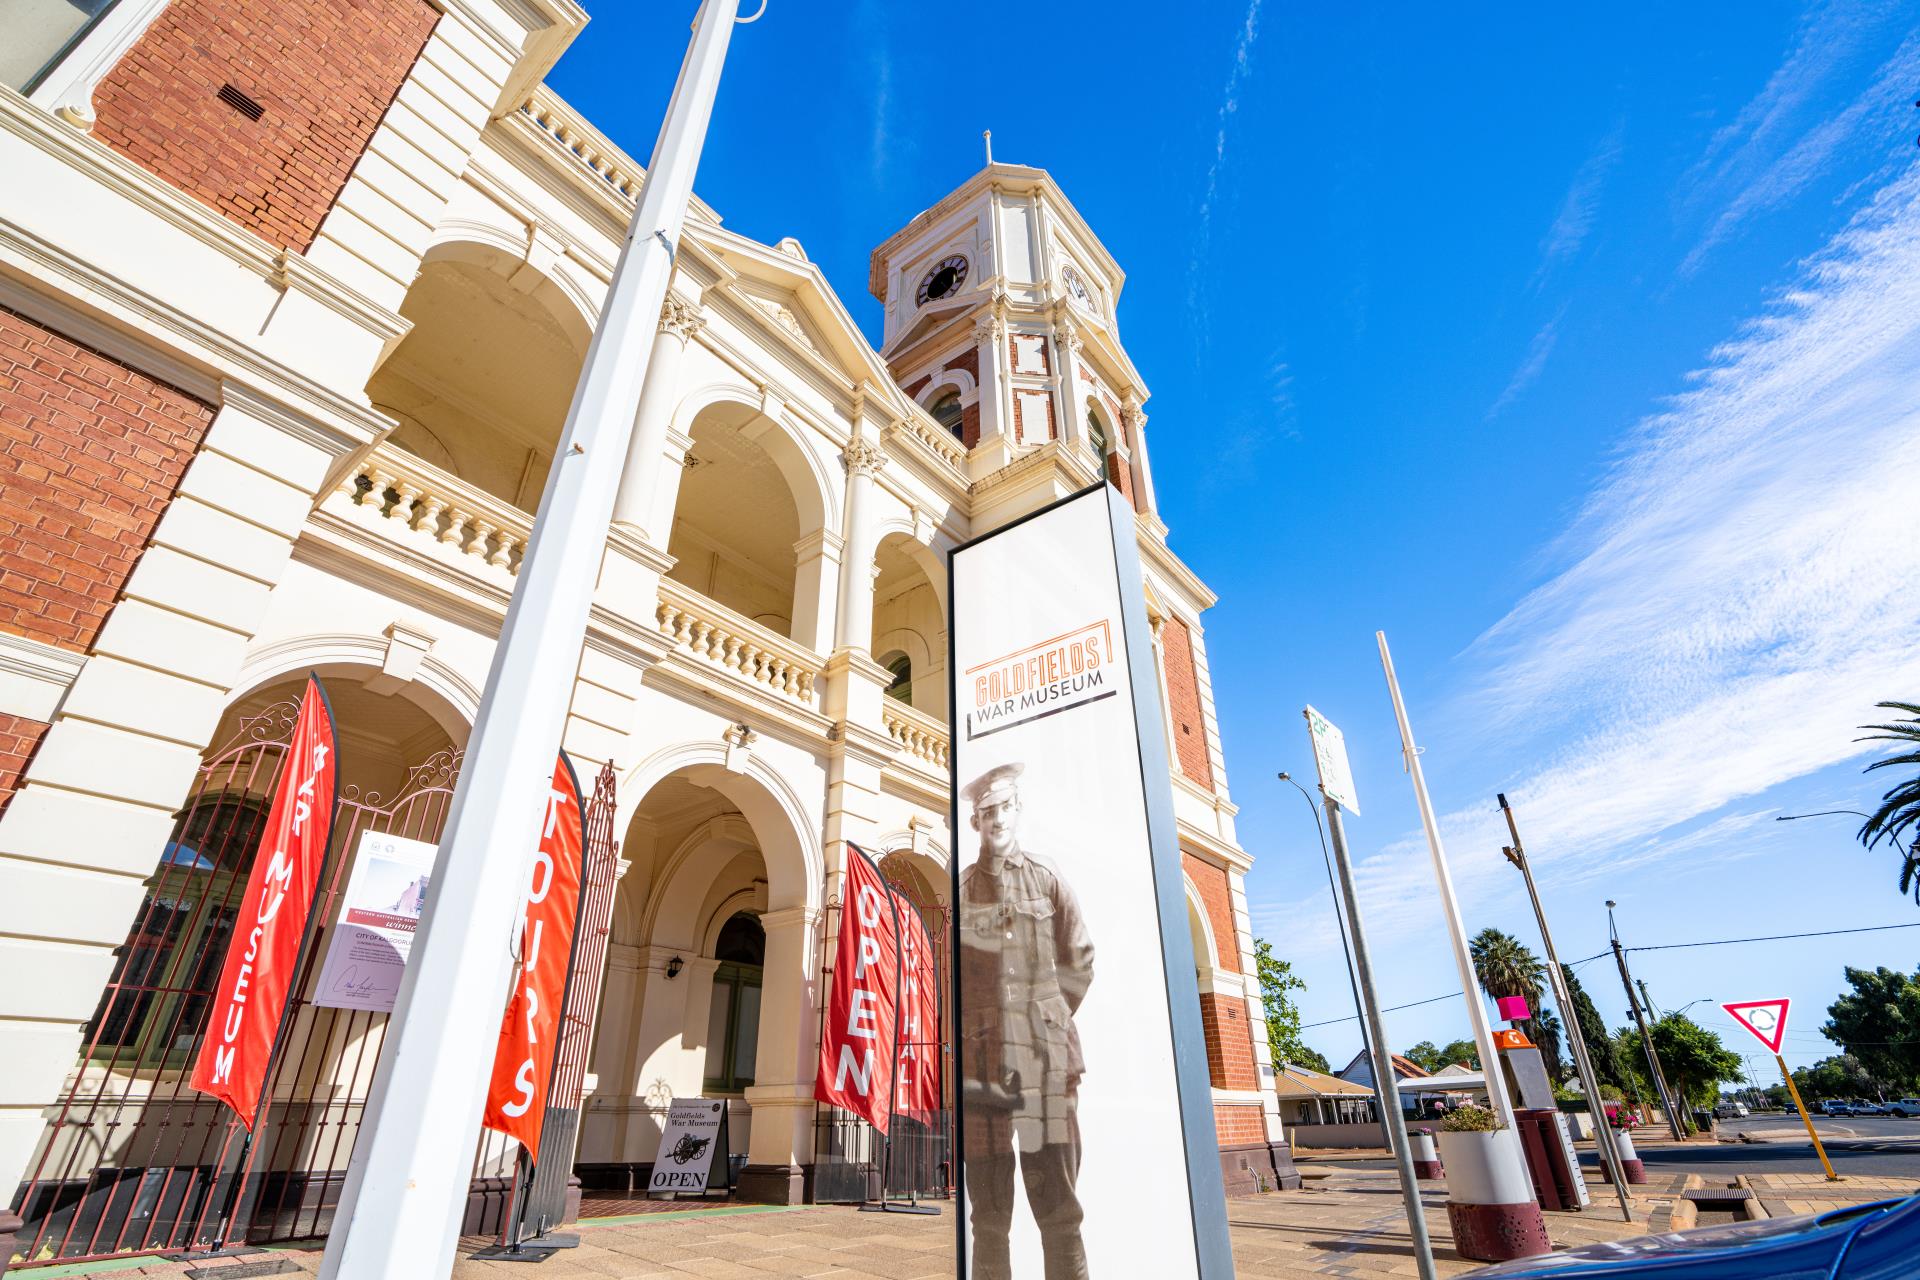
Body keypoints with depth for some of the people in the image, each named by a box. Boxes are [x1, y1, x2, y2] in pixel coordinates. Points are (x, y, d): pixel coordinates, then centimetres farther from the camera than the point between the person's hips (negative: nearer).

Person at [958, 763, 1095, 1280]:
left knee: (1059, 1206, 3)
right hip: (980, 1059, 1)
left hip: (1045, 1058, 0)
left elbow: (1079, 965, 10)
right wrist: (971, 1032, 7)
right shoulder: (959, 889, 6)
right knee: (988, 1212, 9)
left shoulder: (1049, 882, 5)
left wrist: (1048, 1022, 10)